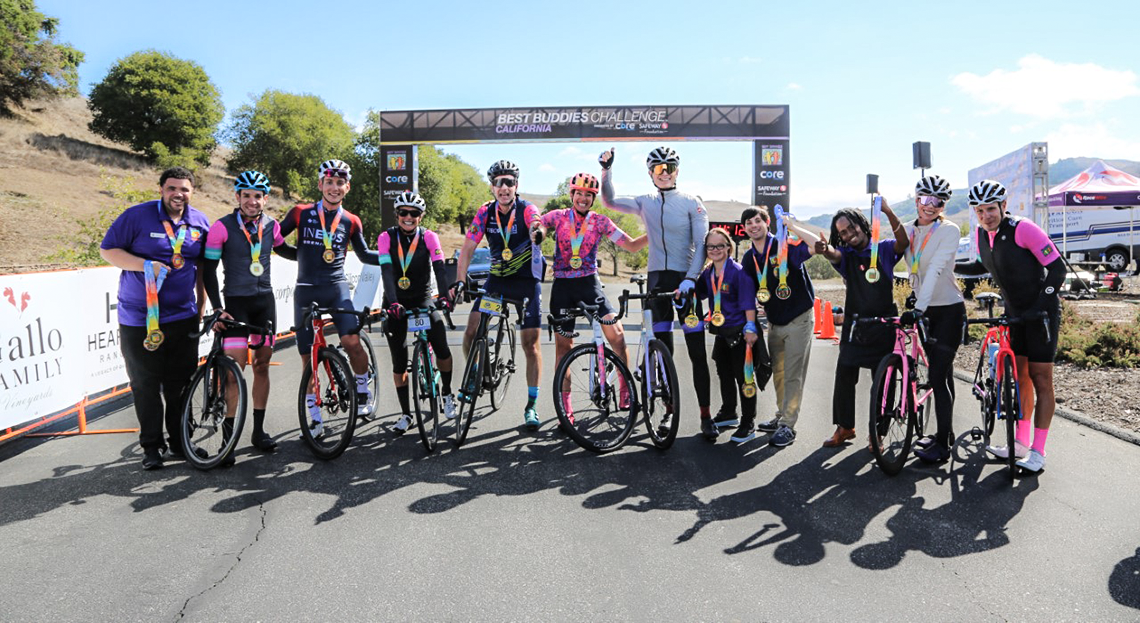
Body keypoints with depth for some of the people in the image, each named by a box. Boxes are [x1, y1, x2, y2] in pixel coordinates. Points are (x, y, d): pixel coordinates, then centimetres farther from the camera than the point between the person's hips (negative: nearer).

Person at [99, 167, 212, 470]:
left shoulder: (200, 222, 7)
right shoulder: (137, 215, -5)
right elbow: (107, 250, -4)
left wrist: (201, 307, 14)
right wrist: (145, 265, -19)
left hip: (183, 317, 3)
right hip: (139, 319, -3)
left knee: (181, 384, 8)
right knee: (145, 385, 3)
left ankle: (180, 441, 22)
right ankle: (151, 446, 15)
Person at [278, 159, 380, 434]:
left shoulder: (351, 222, 6)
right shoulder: (301, 213, 3)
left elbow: (364, 254, 19)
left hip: (336, 288, 0)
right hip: (306, 290, 0)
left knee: (352, 342, -20)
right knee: (308, 357, 3)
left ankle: (363, 392, 7)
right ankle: (314, 419, 15)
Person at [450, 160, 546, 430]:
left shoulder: (526, 209, -14)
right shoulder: (485, 212, -5)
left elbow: (538, 226, -37)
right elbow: (468, 248, -4)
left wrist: (538, 233, -61)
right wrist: (459, 280, -16)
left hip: (527, 280, -3)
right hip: (497, 278, 3)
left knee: (530, 344, -3)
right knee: (472, 330, -11)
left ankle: (531, 406, 8)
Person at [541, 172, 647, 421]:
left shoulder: (600, 221, 2)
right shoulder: (557, 216, 2)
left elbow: (631, 245, 3)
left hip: (589, 283, 0)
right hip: (562, 286, 0)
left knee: (615, 332, -16)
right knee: (563, 345, 3)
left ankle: (626, 386, 1)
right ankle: (565, 406, 13)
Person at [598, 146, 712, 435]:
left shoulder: (691, 203, 0)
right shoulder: (645, 203, 10)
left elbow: (701, 245, -7)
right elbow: (610, 201, 3)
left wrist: (690, 279, -19)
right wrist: (606, 169, -10)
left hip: (685, 279, -3)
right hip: (657, 278, 3)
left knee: (697, 352, -4)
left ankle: (705, 414, 2)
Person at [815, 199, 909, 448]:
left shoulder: (883, 249, 1)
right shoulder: (846, 255, 3)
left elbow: (903, 243, -20)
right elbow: (833, 254, -20)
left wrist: (888, 212, -33)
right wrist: (823, 249, -45)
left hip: (883, 325, -1)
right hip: (854, 324, 2)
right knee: (844, 375, -3)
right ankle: (844, 427, 12)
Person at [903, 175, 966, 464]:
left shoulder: (949, 230, -13)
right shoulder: (909, 231, 5)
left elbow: (935, 269, -25)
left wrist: (919, 308, -34)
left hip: (948, 310, -6)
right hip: (925, 310, 6)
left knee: (938, 377, -8)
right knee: (941, 373, 15)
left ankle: (943, 446, 0)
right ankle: (945, 432, 27)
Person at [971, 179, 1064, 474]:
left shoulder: (1023, 229, -20)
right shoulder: (980, 235, 1)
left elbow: (1057, 269, -18)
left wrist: (1039, 307, -20)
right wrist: (1009, 305, 13)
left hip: (1041, 311, -7)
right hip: (1015, 312, 7)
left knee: (1041, 379, -4)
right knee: (1019, 376, 9)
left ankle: (1037, 452, 0)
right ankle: (1021, 442, 18)